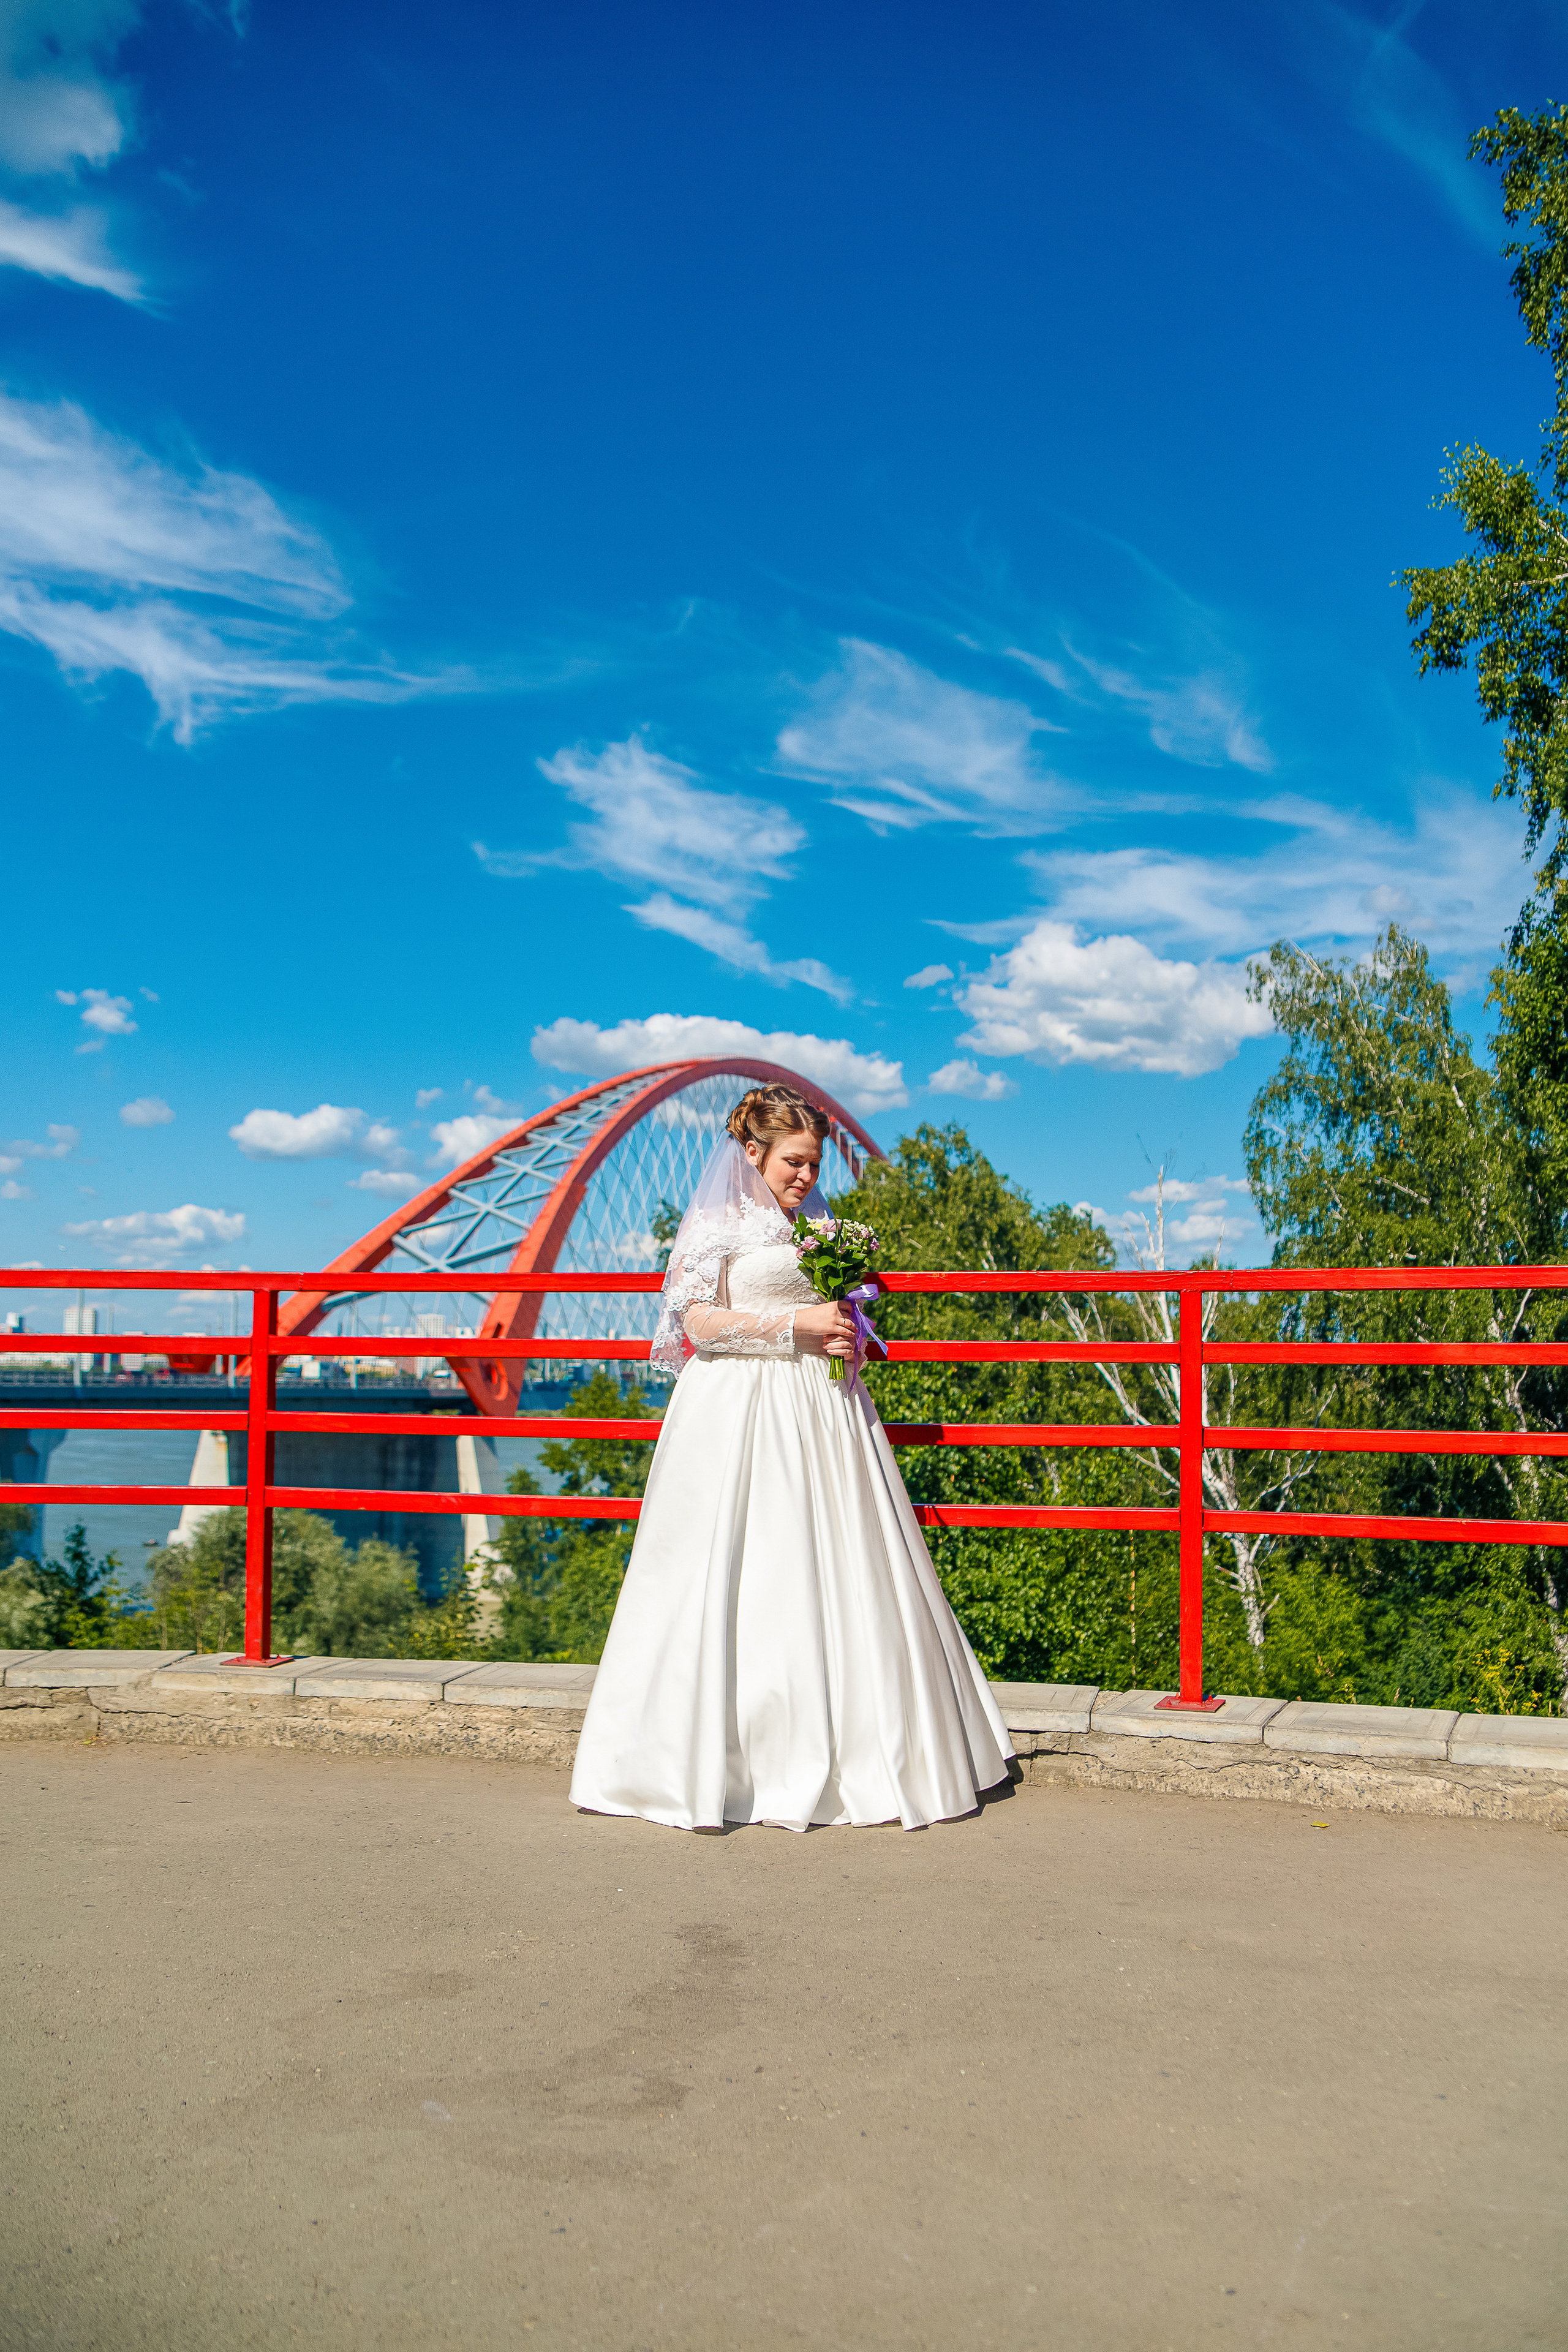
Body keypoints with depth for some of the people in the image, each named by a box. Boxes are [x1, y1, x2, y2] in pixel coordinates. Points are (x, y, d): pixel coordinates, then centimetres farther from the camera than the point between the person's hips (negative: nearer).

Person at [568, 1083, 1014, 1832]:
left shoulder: (817, 1228, 17)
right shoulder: (716, 1223, -1)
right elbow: (698, 1323, -9)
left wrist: (846, 1342, 2)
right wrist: (796, 1325, -15)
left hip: (822, 1408, 6)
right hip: (742, 1413, -6)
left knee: (839, 1578, 3)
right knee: (740, 1581, -5)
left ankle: (857, 1754, 10)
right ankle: (711, 1764, 3)